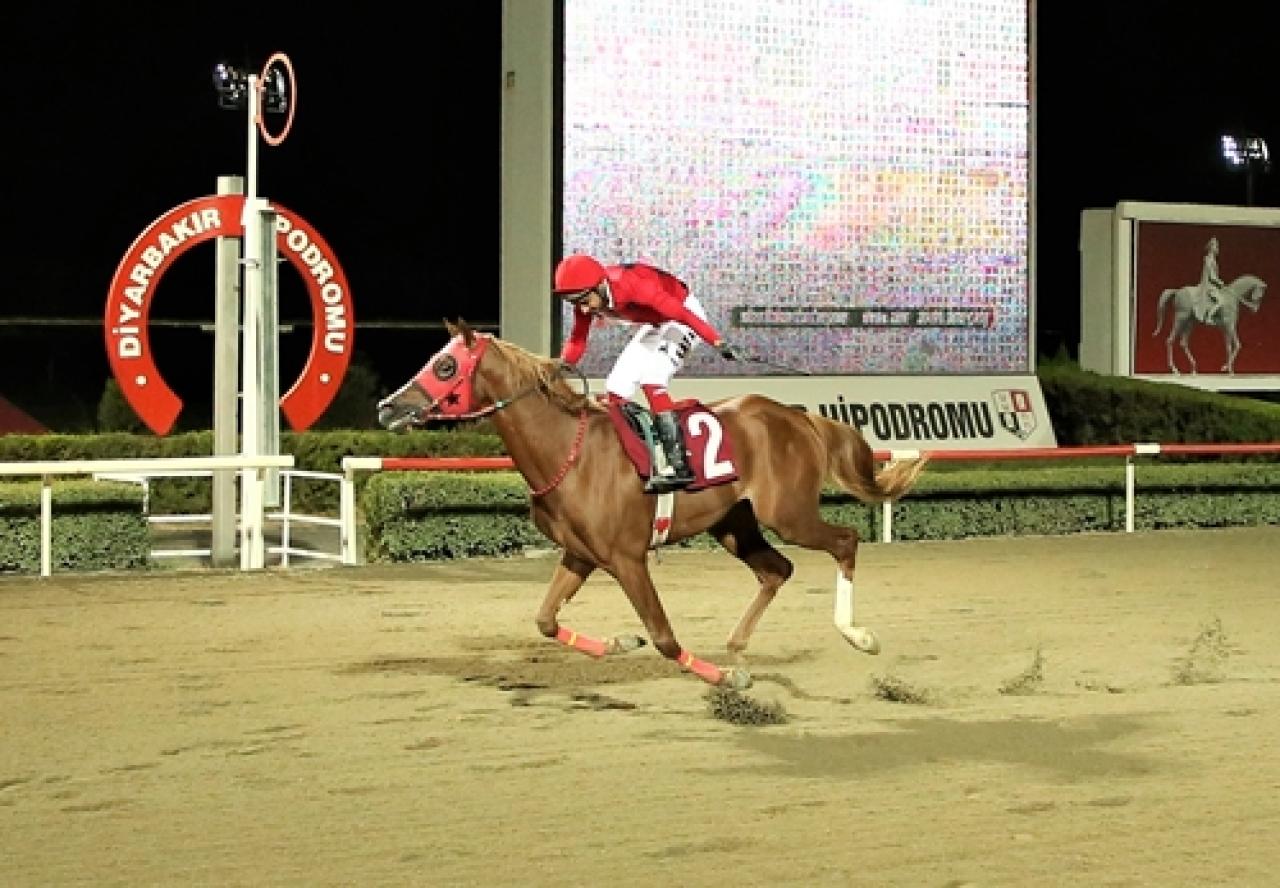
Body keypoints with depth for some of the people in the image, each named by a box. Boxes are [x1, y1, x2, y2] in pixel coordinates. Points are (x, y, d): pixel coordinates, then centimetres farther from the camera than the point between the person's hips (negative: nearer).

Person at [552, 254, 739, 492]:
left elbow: (678, 311, -34)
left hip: (684, 315, -9)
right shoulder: (587, 298, -13)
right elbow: (577, 341, -4)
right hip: (655, 326, 9)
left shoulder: (630, 284, -35)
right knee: (615, 388, 2)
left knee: (651, 380, -26)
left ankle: (679, 466, -32)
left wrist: (717, 342, -34)